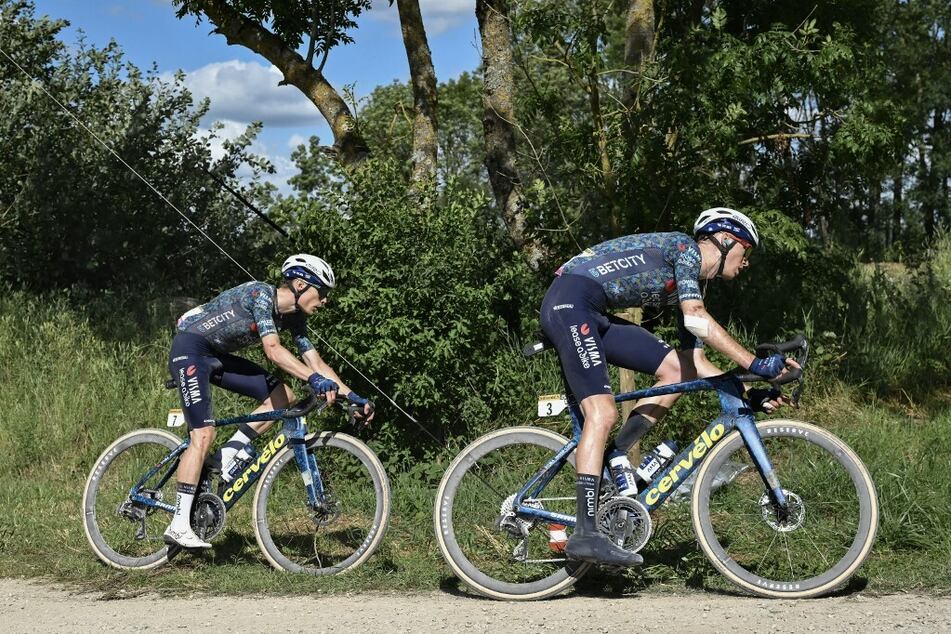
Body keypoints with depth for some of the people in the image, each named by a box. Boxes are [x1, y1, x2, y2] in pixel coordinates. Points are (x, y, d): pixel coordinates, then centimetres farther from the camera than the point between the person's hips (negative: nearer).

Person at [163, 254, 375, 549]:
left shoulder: (294, 318, 2)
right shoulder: (261, 294, -23)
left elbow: (315, 362, 3)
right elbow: (273, 350, -35)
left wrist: (352, 396, -7)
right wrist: (314, 379, -45)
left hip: (216, 355, 9)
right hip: (190, 349, -9)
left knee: (282, 397, -1)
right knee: (203, 435, -19)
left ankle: (224, 458, 2)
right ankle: (179, 526, -18)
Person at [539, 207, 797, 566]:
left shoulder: (693, 283, 20)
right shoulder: (686, 247, -6)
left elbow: (694, 361, 17)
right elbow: (696, 318, -21)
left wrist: (747, 395, 7)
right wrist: (755, 364, -22)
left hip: (594, 315, 10)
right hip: (569, 302, -10)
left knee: (678, 370, 3)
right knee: (602, 413, -19)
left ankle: (613, 462, 4)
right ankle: (585, 535, -21)